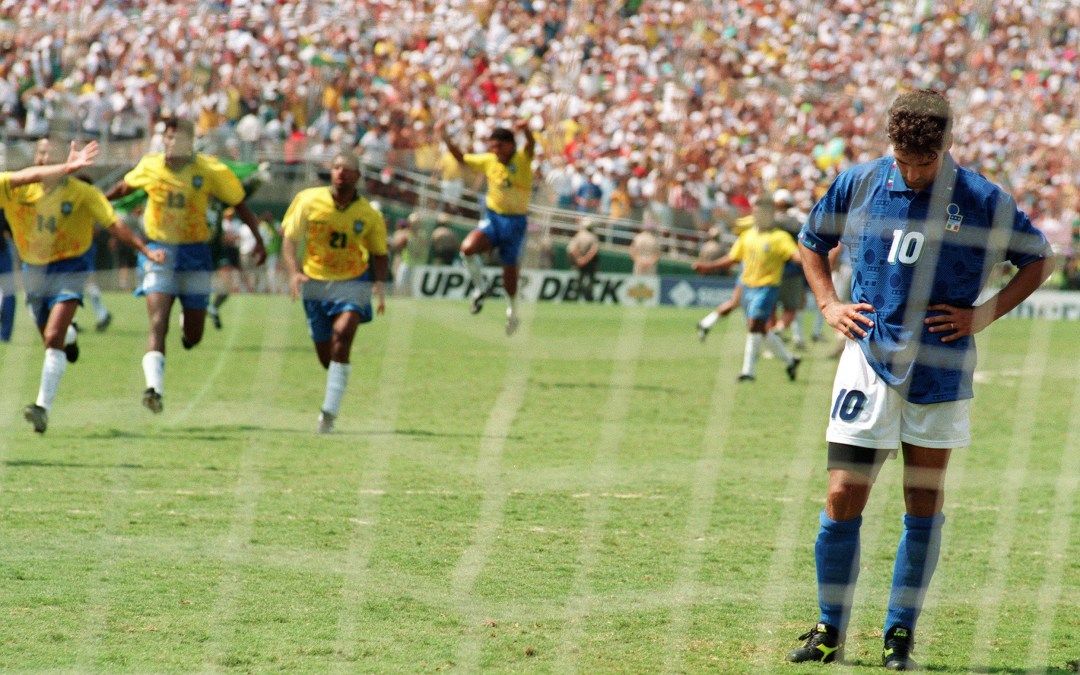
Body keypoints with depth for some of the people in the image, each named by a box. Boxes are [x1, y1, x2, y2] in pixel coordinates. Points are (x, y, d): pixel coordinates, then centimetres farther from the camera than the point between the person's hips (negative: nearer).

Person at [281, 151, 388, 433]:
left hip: (352, 284, -2)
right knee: (325, 356, 7)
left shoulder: (369, 215, -7)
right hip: (315, 282, 2)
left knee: (342, 333, -27)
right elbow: (290, 240, -5)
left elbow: (379, 253, 5)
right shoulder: (309, 201, -9)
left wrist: (379, 284, -11)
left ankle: (330, 411, -26)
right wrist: (294, 272, -21)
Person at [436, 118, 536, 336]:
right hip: (493, 217, 3)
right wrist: (445, 138, 1)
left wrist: (526, 130, -54)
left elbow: (531, 146, -31)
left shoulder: (522, 160, -10)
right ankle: (480, 288, -4)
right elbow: (462, 158, 12)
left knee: (510, 269, 5)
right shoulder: (488, 161, 2)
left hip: (516, 221, -3)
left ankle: (513, 310, 30)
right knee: (468, 247, -25)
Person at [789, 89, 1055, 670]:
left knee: (925, 503, 6)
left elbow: (1039, 259, 8)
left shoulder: (982, 201, -4)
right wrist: (828, 304, 5)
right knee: (843, 497, -5)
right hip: (869, 357, 0)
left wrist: (985, 314, -2)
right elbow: (811, 242, 18)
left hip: (941, 370, 0)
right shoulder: (859, 185, 1)